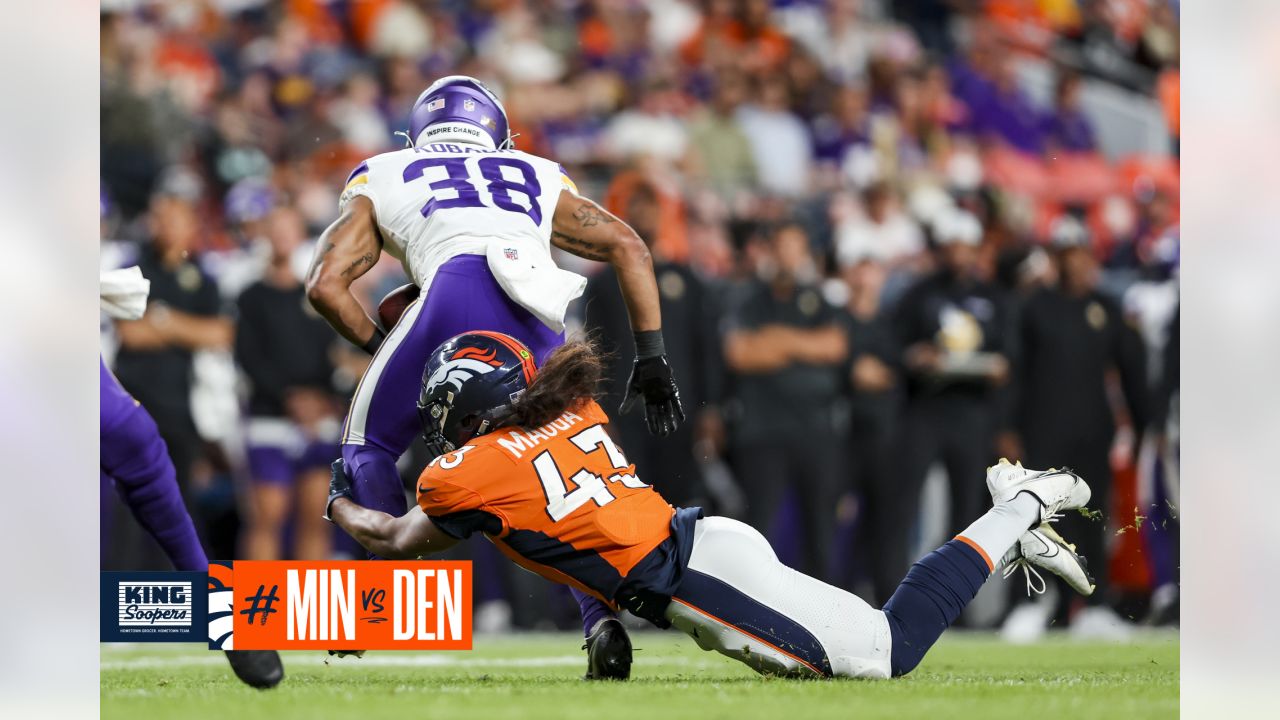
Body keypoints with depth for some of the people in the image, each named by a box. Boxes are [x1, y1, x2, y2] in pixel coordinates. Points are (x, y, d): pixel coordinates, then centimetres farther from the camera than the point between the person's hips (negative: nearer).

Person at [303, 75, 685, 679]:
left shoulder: (381, 180, 32)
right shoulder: (541, 180, 37)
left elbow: (325, 284, 21)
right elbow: (628, 247, 24)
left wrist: (381, 347, 33)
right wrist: (651, 357, 21)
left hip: (458, 291, -2)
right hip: (538, 318, 2)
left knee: (370, 444, 20)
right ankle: (600, 616, -2)